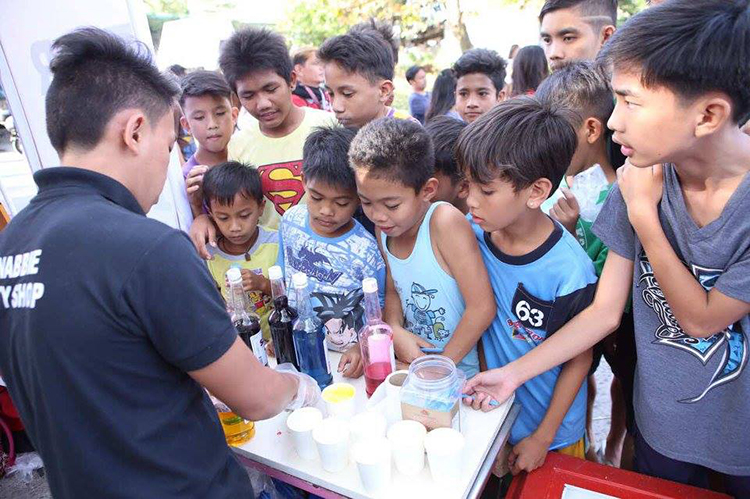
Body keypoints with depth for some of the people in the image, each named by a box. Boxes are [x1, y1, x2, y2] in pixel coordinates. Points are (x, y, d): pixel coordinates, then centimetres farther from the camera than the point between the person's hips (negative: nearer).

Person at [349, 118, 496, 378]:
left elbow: (482, 307, -21)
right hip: (411, 364, 4)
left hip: (458, 373, -4)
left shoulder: (445, 222, -23)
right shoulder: (385, 228, -3)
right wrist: (395, 330, -10)